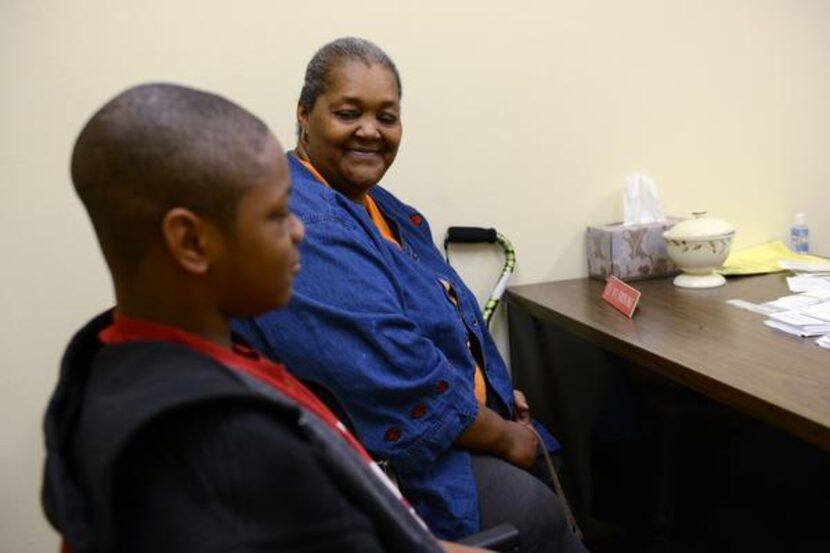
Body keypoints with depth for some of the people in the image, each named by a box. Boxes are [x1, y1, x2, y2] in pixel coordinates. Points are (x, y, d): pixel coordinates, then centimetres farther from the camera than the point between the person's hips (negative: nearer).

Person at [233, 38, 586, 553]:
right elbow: (394, 377, -27)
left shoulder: (374, 203, 10)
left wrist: (496, 394, 5)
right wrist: (505, 437, -14)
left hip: (453, 427, 10)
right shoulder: (301, 225, -23)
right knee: (533, 511, -20)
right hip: (388, 454, -10)